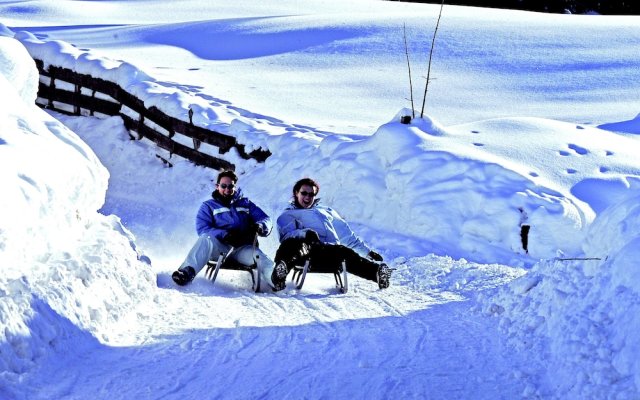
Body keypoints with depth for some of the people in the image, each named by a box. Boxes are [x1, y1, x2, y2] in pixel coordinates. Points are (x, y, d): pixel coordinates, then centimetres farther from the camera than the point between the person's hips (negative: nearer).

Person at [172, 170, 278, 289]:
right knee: (206, 239, -34)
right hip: (220, 247, -2)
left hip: (243, 248, 2)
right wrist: (225, 235, -21)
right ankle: (187, 271, -49)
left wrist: (260, 226, -14)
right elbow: (202, 229, -2)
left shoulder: (245, 203, 21)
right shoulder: (208, 206, 13)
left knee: (262, 261, -30)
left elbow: (265, 219, 13)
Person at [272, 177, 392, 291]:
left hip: (331, 250, 2)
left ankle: (377, 270, -60)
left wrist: (368, 252, 26)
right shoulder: (287, 215, 26)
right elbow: (286, 235, 5)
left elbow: (347, 235, 36)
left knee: (346, 253, -34)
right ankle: (281, 271, -70)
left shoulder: (327, 211, 38)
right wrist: (306, 233, -16)